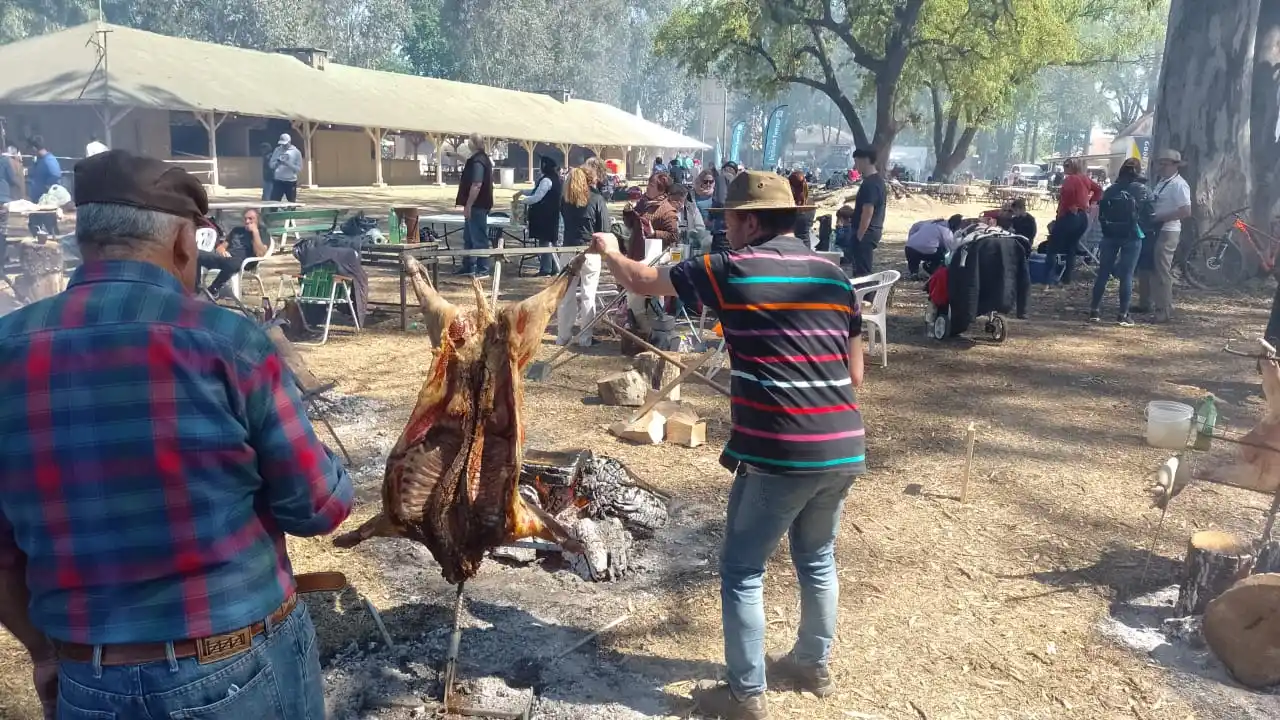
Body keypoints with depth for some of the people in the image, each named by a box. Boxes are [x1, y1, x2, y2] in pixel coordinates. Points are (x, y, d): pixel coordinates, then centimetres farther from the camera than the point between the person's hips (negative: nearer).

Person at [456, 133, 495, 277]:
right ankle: (468, 266, 26)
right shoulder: (483, 158, 15)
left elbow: (476, 185, -26)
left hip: (476, 206, -11)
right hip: (478, 205, 11)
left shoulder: (477, 161, -18)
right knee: (469, 237, 17)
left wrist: (468, 205, -24)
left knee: (479, 238, -5)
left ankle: (483, 269, -1)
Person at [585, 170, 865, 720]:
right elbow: (855, 373, 14)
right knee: (817, 560, 25)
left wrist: (608, 251, 27)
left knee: (742, 571, 10)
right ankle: (813, 665, 41)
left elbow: (643, 281, 7)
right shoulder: (834, 276, 10)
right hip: (843, 448, 7)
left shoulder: (733, 270, -5)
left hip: (776, 452, -6)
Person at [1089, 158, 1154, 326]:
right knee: (1127, 275, 0)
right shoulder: (1143, 191, -2)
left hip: (1110, 235, 3)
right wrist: (1144, 229, 16)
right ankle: (1123, 314, 0)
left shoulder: (1110, 189, 5)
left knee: (1103, 272, 8)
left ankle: (1094, 310, 9)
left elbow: (1101, 214, 7)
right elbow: (1147, 217, -1)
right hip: (1132, 237, -3)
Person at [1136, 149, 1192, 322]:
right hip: (1154, 230, 9)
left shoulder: (1178, 184, -14)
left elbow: (1186, 211, -22)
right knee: (1146, 267, 17)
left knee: (1161, 271, -5)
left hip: (1167, 232, -9)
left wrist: (1159, 217, -21)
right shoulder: (1162, 182, 14)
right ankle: (1145, 304, 29)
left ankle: (1165, 311, 2)